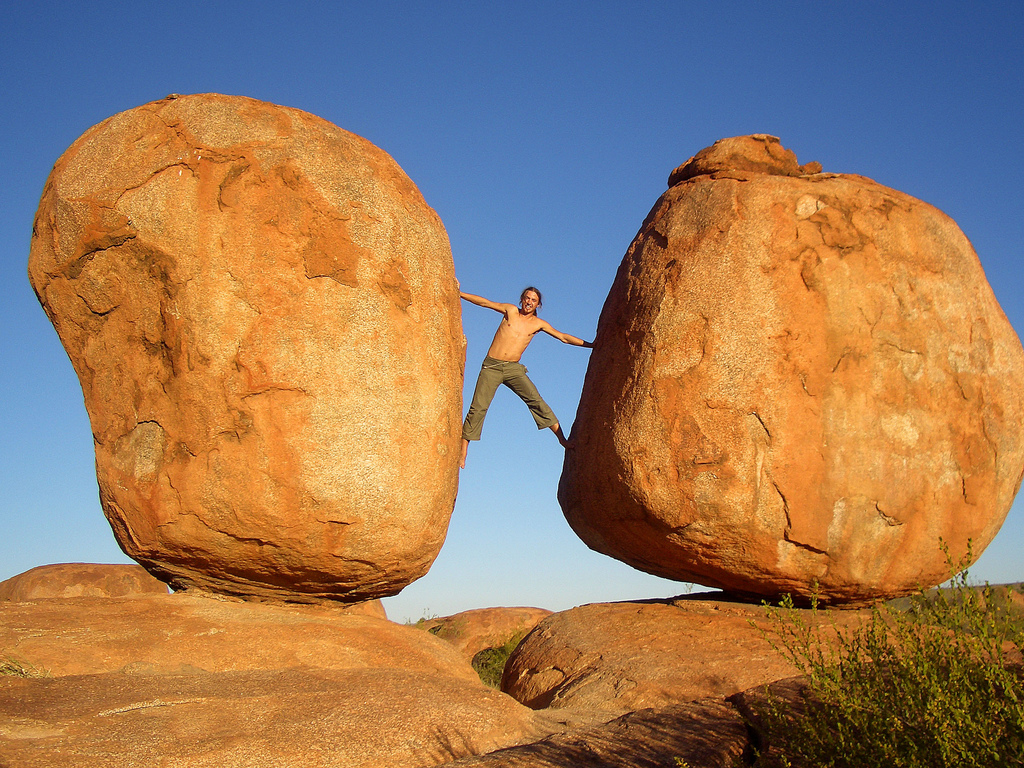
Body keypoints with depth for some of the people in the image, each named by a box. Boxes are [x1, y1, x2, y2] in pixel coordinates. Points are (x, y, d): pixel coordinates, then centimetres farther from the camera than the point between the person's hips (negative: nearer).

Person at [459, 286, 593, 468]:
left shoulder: (539, 324, 10)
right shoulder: (511, 311, 8)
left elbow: (564, 337, 13)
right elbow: (484, 302, 7)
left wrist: (591, 345, 11)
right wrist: (458, 293, 3)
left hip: (513, 368, 1)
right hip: (491, 366, -1)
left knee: (535, 400, -15)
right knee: (478, 408, -9)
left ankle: (562, 439, -12)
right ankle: (463, 452, -5)